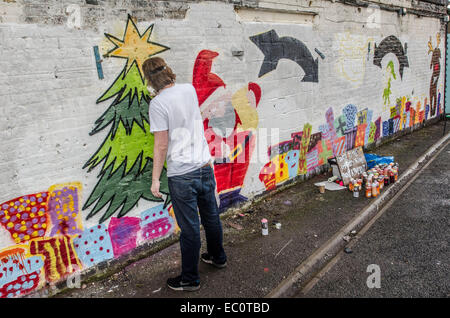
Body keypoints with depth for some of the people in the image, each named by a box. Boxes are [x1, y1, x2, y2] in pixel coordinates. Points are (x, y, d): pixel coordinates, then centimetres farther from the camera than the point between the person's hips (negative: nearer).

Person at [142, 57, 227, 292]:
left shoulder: (158, 104, -14)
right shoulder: (189, 89, 4)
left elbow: (161, 145, -16)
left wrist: (155, 179, -8)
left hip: (181, 175, -7)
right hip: (205, 166, 7)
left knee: (190, 228, 5)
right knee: (211, 217, 23)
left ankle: (190, 279, 22)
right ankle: (217, 257, 44)